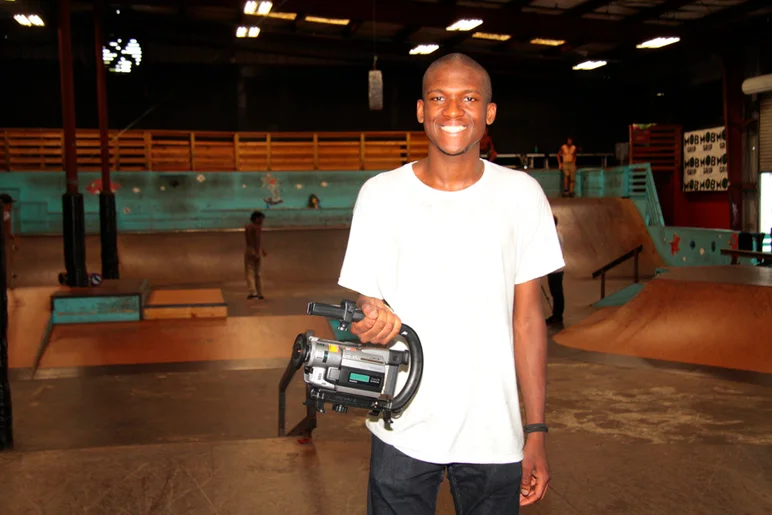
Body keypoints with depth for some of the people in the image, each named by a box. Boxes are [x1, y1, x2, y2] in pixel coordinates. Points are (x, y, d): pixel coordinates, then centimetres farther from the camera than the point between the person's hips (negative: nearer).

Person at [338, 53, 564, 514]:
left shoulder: (522, 194, -1)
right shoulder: (380, 194, -3)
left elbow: (528, 317, 1)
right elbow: (364, 305, 2)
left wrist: (536, 431, -1)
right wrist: (371, 323, -23)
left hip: (495, 434, 1)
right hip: (403, 430, 0)